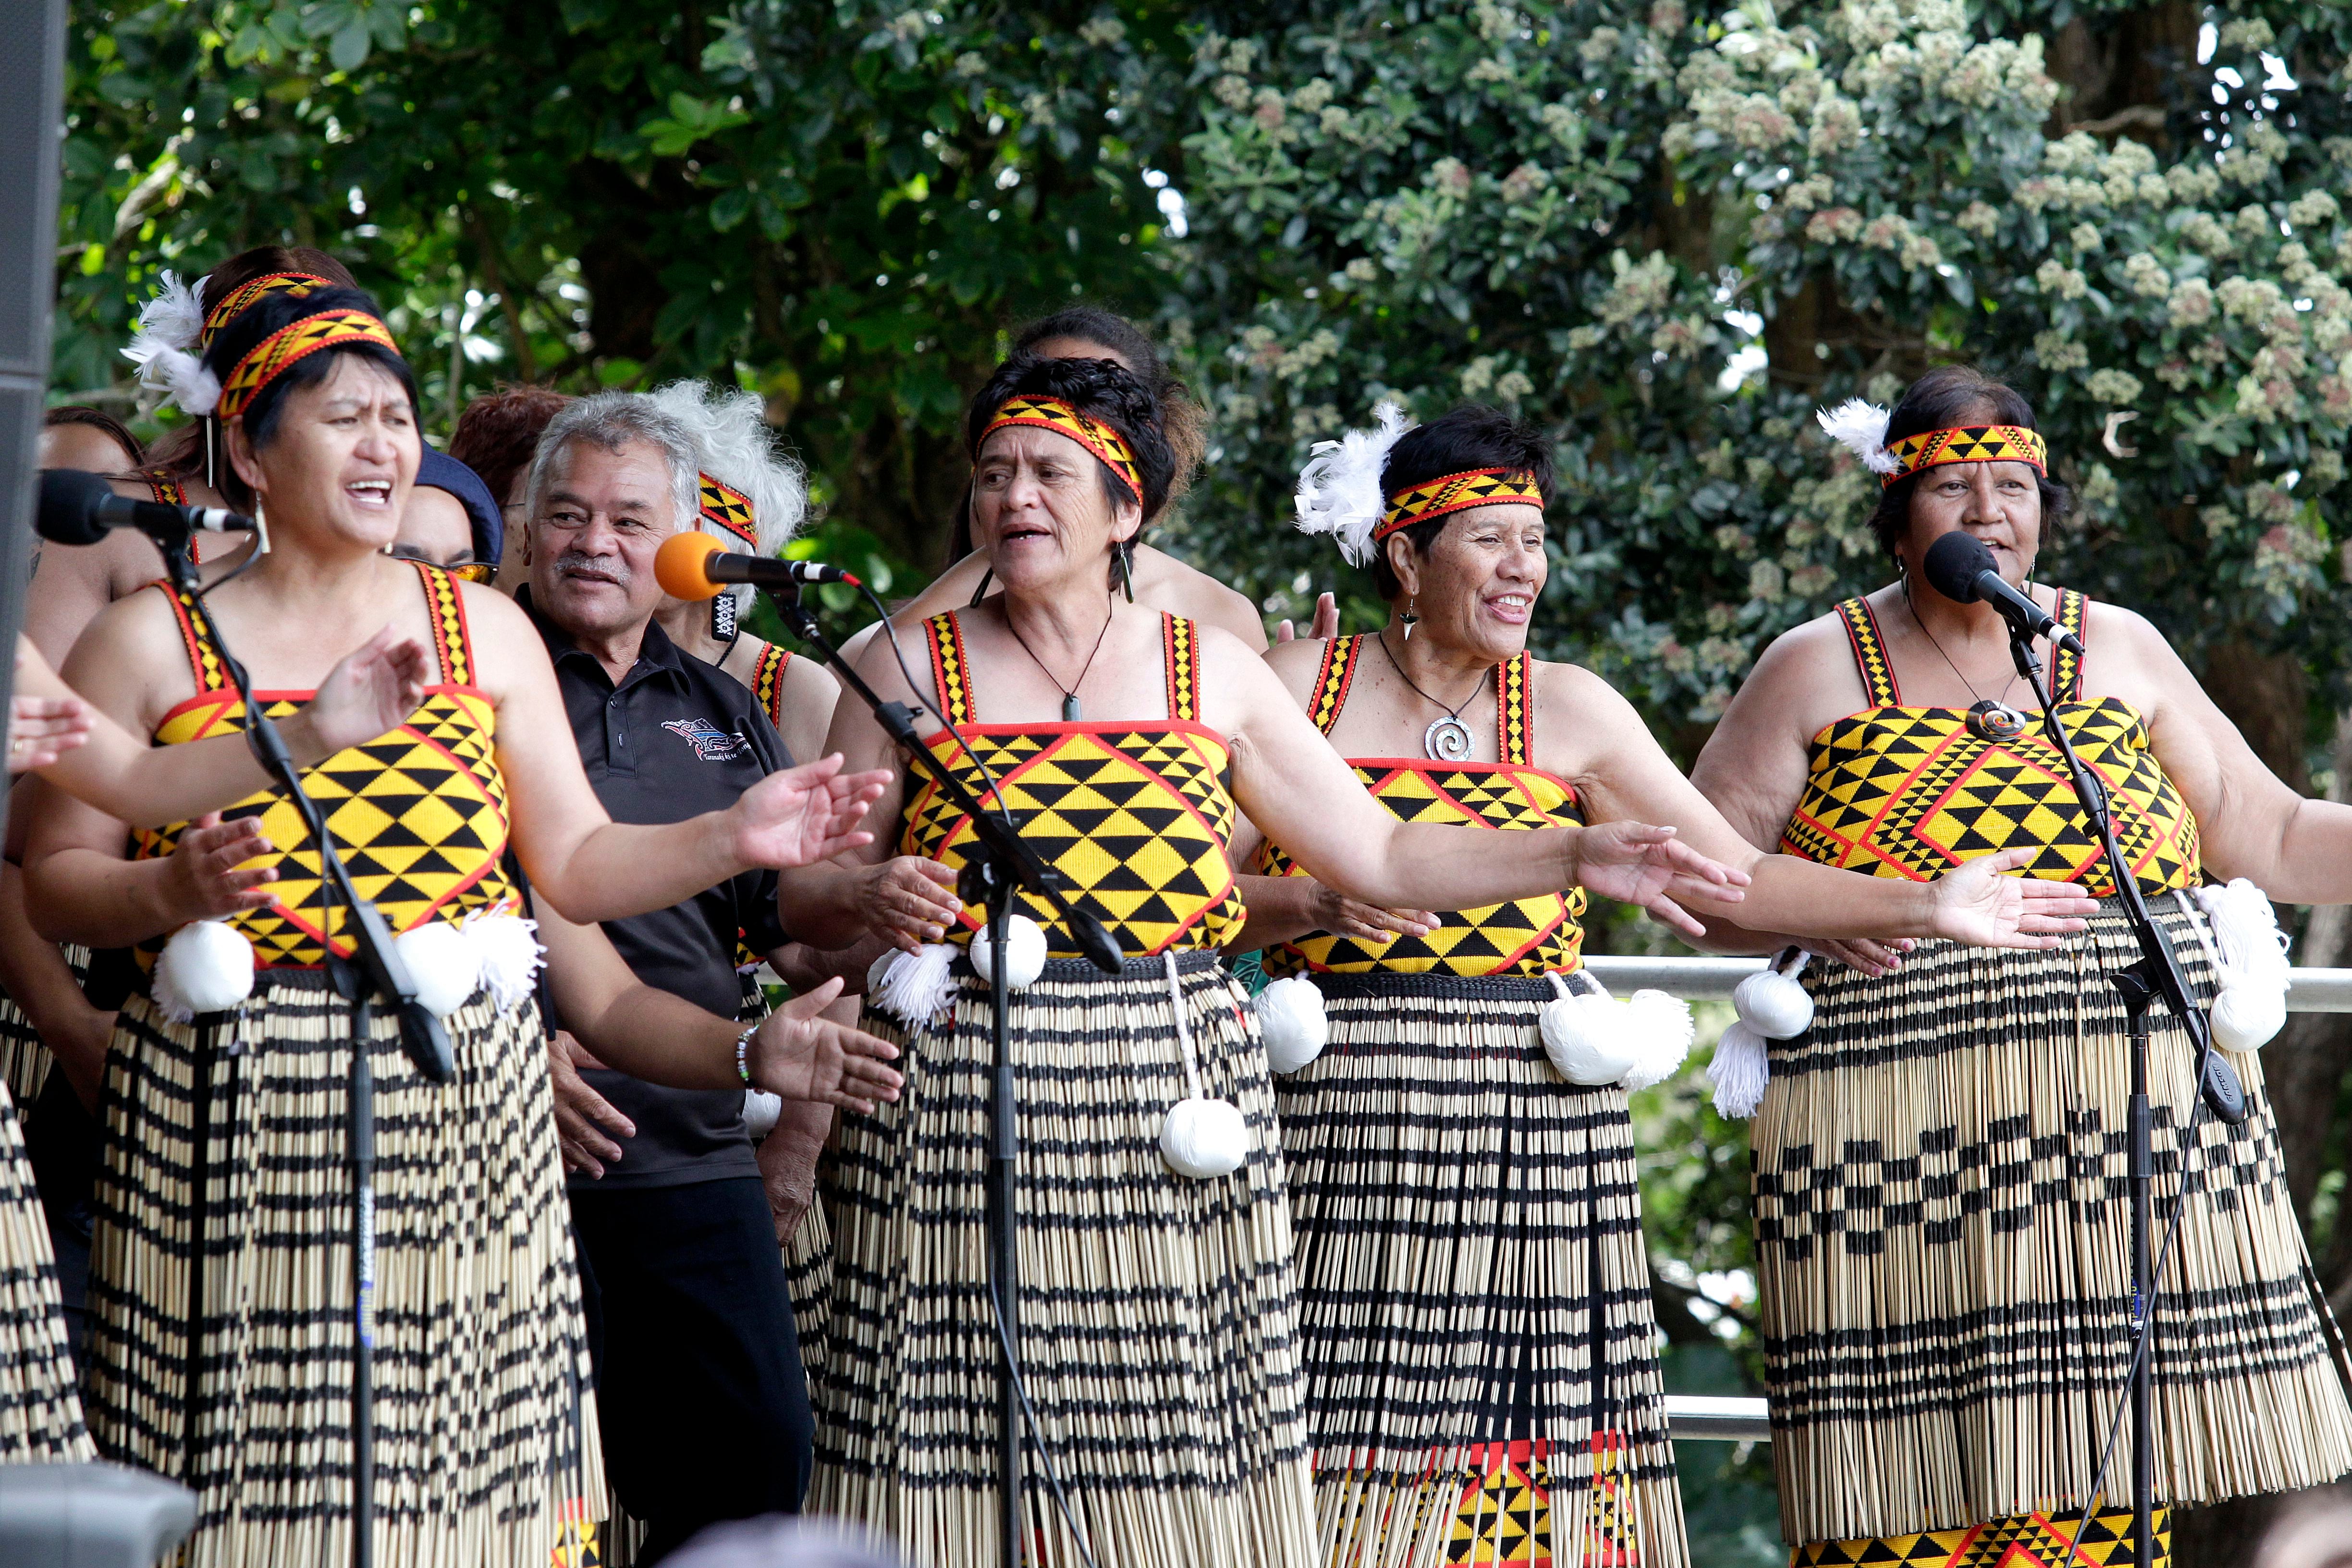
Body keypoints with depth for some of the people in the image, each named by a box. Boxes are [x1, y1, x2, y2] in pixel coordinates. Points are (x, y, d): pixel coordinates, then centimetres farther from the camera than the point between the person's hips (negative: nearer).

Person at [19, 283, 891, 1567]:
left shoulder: (485, 632, 12)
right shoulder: (149, 643, 4)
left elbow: (577, 867, 11)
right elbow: (52, 880, 4)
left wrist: (730, 839, -4)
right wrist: (177, 892, -15)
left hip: (460, 1113, 2)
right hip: (232, 1114, -2)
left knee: (453, 1461, -4)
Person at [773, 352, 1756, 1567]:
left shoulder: (1212, 673, 11)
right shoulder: (910, 669, 6)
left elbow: (1376, 854, 13)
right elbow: (806, 891, 7)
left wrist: (1571, 857, 3)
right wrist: (869, 897, -16)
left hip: (1169, 1104, 1)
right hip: (962, 1109, -1)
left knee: (1168, 1460, -4)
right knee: (961, 1442, -6)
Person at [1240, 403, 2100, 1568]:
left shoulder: (1567, 711, 8)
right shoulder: (1299, 687, 5)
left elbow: (1740, 877, 6)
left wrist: (1924, 910, -2)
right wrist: (1314, 906, -16)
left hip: (1534, 1121, 1)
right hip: (1341, 1120, -1)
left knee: (1524, 1431, -5)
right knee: (1350, 1434, -7)